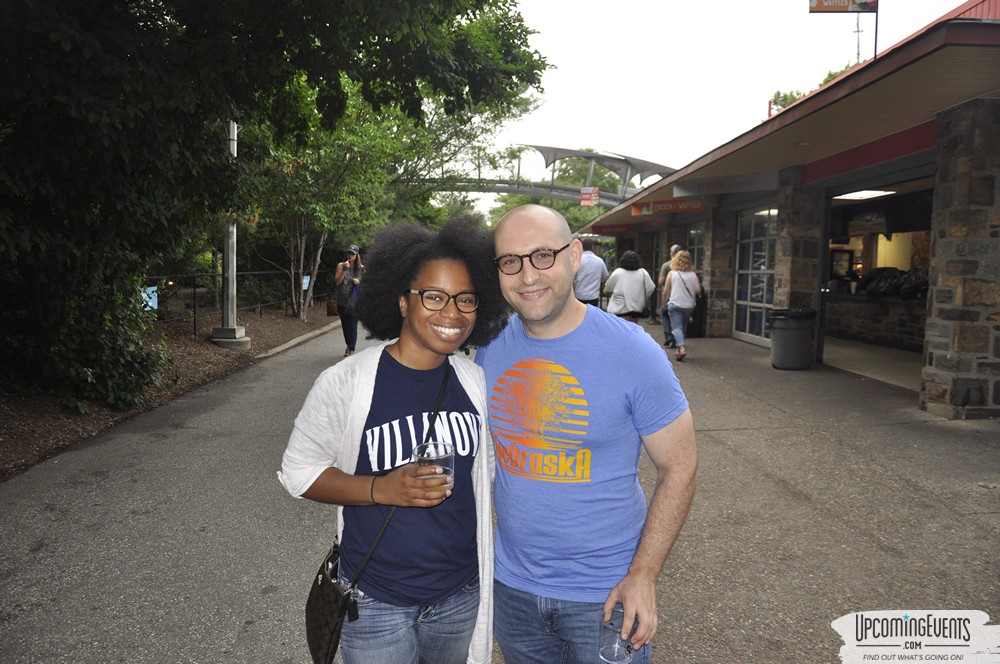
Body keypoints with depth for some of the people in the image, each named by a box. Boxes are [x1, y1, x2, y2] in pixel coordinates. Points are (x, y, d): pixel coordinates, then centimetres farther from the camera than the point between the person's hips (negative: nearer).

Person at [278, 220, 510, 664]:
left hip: (461, 595, 4)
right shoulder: (346, 382, -17)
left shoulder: (476, 382, -4)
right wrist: (382, 489, -24)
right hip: (376, 601, -4)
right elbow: (298, 471, -10)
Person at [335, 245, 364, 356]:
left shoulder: (361, 268, -1)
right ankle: (348, 345, 34)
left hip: (355, 302, -2)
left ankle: (351, 350, 2)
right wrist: (345, 269, -18)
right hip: (342, 301, 2)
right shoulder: (341, 265, -2)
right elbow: (337, 282, -8)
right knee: (345, 325, 14)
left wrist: (358, 281, -11)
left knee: (353, 326, -5)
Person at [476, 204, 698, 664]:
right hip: (511, 582, 4)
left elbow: (679, 467, -11)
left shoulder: (632, 351, -17)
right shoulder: (489, 347, -6)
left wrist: (643, 575, -15)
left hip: (605, 591, -3)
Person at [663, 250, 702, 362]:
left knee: (676, 327, -6)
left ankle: (681, 348, -27)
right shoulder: (693, 275, 4)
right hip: (689, 305, 3)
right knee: (683, 328, 18)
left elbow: (665, 291, -2)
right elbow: (698, 290, -4)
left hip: (675, 304, -3)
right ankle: (679, 350, 22)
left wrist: (666, 301, 14)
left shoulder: (672, 273, -2)